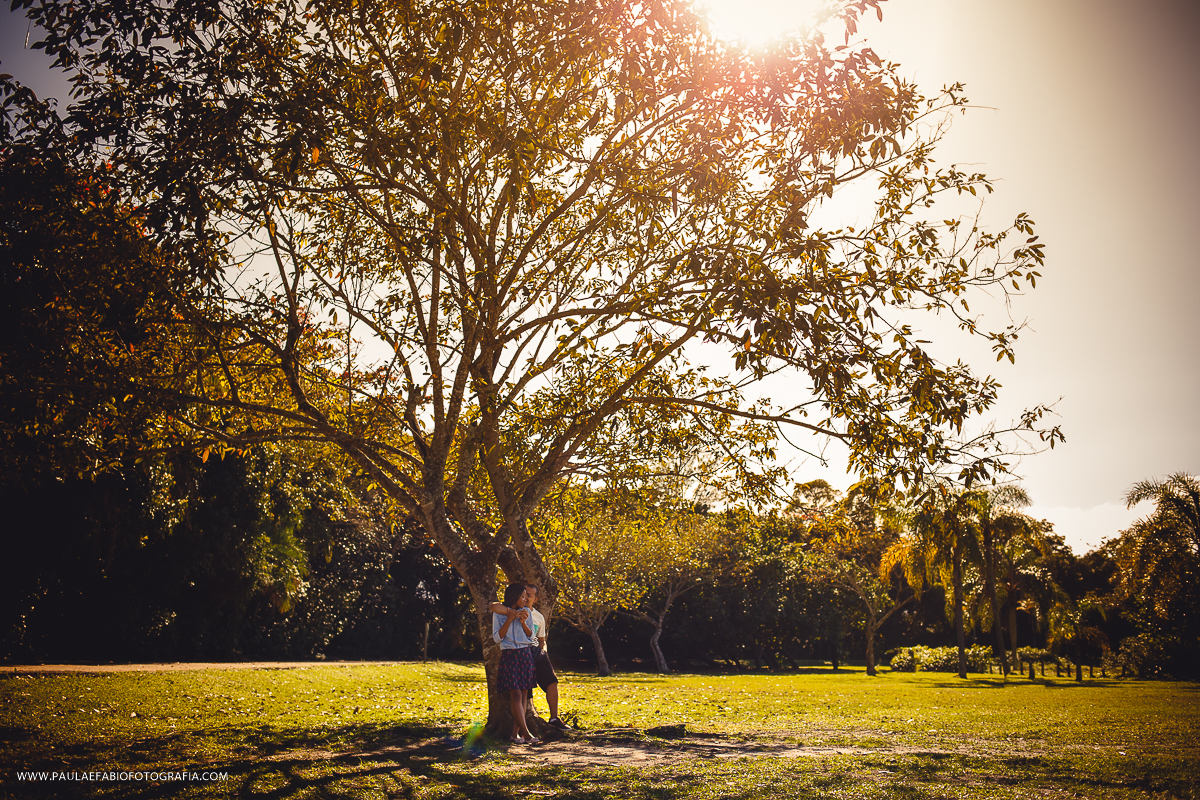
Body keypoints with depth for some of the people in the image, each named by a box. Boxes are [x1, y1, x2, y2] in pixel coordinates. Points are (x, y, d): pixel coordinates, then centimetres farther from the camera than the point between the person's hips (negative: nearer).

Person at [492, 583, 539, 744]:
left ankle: (515, 733, 2)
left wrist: (523, 623, -7)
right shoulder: (499, 613, 0)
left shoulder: (526, 612, 11)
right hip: (509, 656, -4)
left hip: (526, 655, 4)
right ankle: (526, 733, -11)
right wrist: (510, 619, -13)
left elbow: (531, 636, 10)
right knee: (516, 694, -11)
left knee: (523, 694, -1)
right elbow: (497, 637, -6)